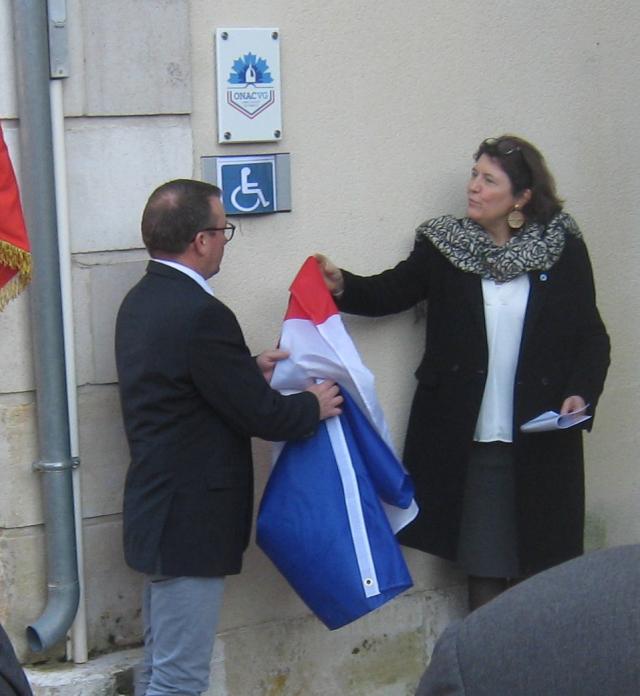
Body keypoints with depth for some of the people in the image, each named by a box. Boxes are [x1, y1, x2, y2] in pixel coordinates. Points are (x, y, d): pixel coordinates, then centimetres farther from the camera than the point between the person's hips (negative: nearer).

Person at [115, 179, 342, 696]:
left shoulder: (142, 301, 8)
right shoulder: (201, 314, -23)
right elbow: (260, 414, -18)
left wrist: (250, 370, 13)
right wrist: (314, 406, 0)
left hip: (158, 510, 10)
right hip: (191, 519, -10)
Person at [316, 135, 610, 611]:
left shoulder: (564, 250, 0)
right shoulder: (444, 245, 3)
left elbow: (591, 336, 4)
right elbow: (390, 294, 0)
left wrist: (581, 394, -11)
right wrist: (342, 286, -19)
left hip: (542, 438, -1)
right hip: (467, 438, 1)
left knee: (539, 563, 6)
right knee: (484, 568, 6)